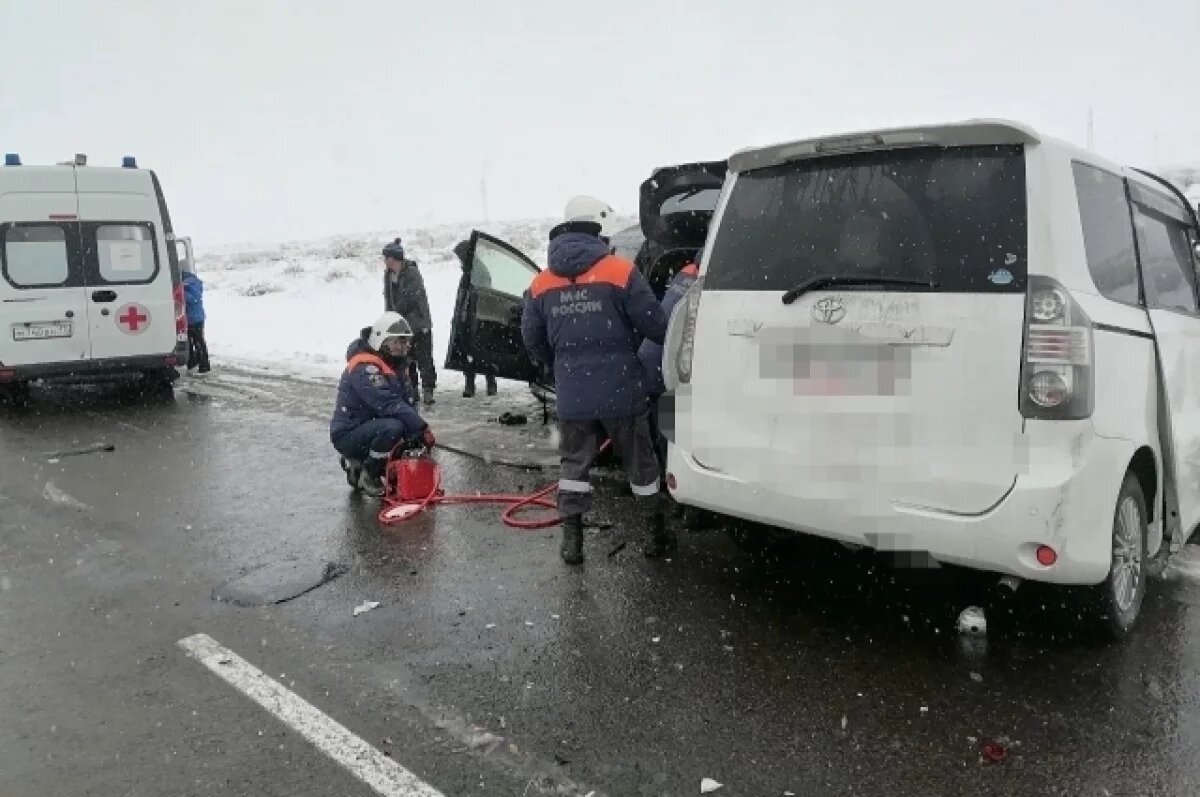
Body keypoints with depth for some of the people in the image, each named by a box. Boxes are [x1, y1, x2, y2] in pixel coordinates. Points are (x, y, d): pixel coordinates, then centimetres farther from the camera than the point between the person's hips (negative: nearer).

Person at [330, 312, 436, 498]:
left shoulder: (393, 364, 10)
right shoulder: (365, 367, -22)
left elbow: (408, 402, 5)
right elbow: (389, 404, -31)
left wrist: (418, 429, -11)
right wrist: (422, 428, -29)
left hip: (369, 429, 10)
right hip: (348, 435, -10)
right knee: (392, 427, -32)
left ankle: (356, 463, 18)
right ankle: (368, 477, -12)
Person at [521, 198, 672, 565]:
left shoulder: (542, 283, 3)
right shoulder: (621, 272, -9)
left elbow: (532, 339, 10)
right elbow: (656, 326, -10)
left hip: (572, 395, 3)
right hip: (621, 390, -2)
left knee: (574, 464, 16)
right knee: (640, 464, 13)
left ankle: (571, 540, 15)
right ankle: (654, 535, 24)